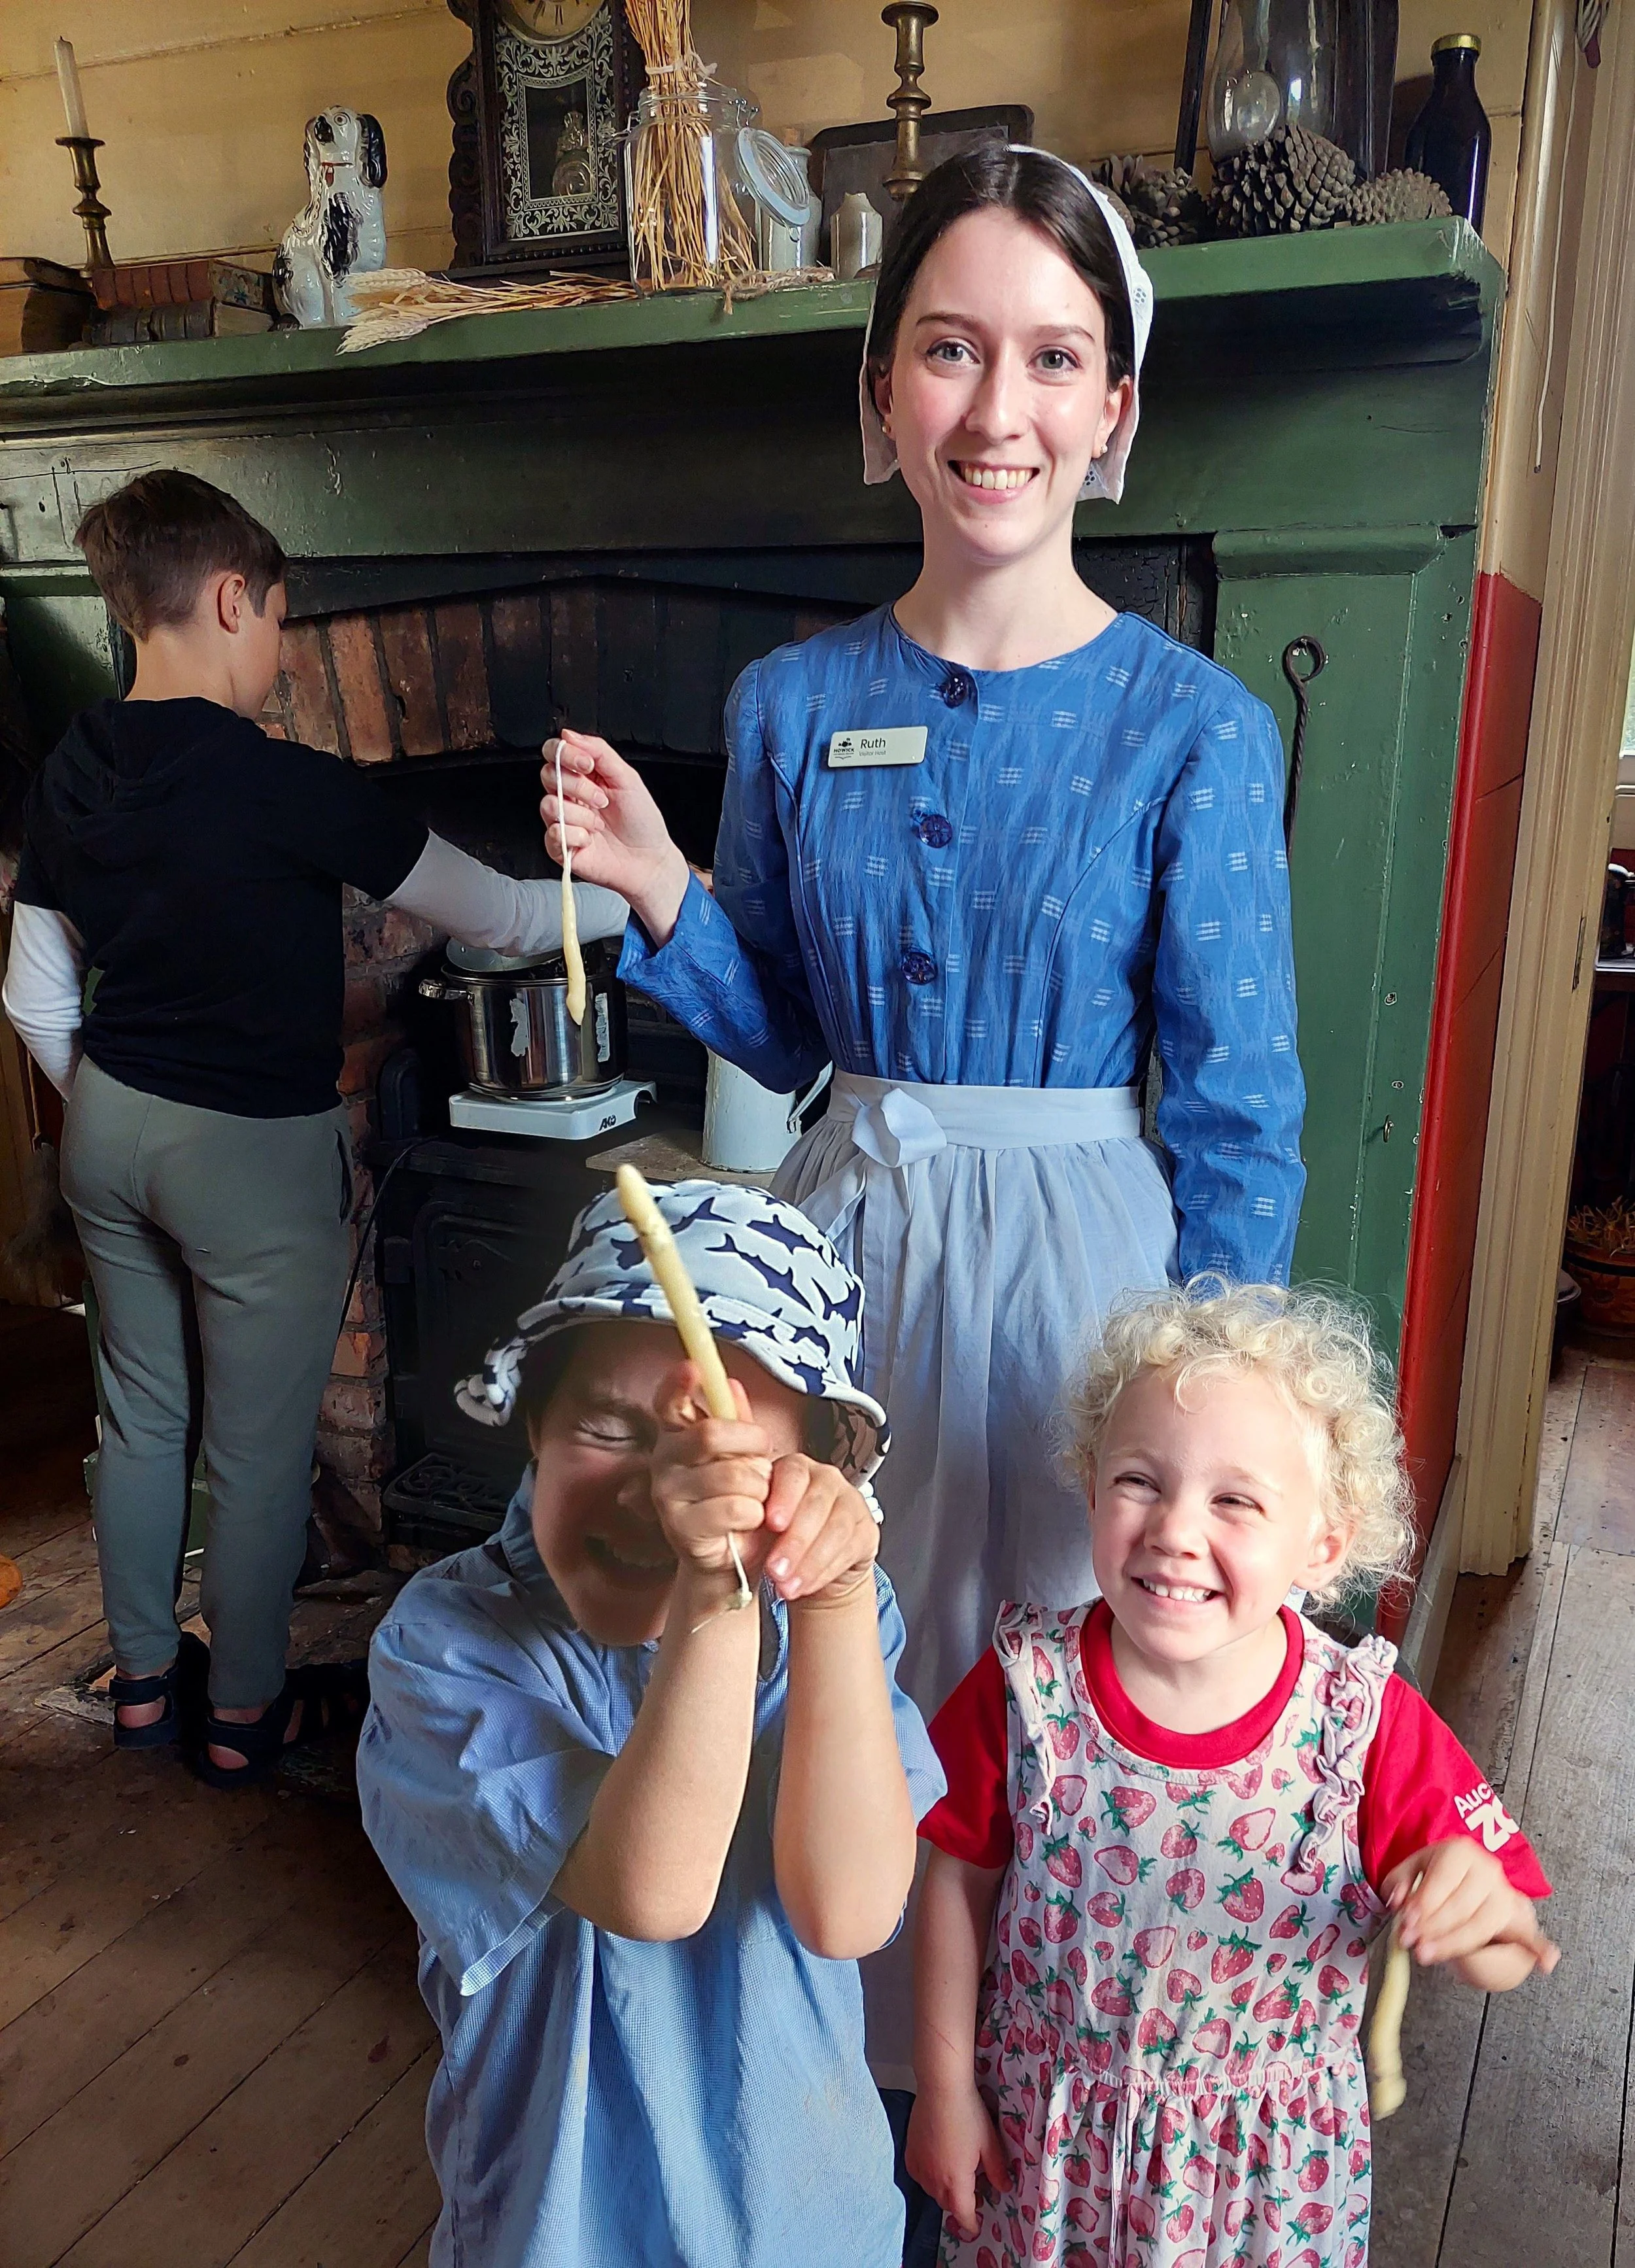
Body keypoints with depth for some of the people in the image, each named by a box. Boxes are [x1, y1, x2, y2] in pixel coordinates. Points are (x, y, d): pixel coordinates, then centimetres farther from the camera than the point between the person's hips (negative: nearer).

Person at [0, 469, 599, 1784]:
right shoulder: (286, 789, -20)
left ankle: (143, 1678, 37)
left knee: (142, 1414, 20)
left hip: (110, 1136, 7)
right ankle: (245, 1713, 27)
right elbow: (499, 918, -13)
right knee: (259, 1445, 9)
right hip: (255, 1155, -7)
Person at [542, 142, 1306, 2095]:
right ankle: (846, 2046, 47)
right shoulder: (791, 705, 0)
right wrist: (656, 895, -8)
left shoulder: (1193, 731, -11)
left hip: (1079, 1261, -3)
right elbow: (788, 1039, 8)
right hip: (849, 1243, 4)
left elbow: (1239, 1124, -7)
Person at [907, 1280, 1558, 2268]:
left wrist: (1477, 1912, -36)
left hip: (1269, 2165, 0)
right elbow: (960, 1883, -7)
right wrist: (946, 2087, 0)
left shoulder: (1370, 1723, -21)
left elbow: (1506, 1959, -13)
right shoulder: (1027, 1686, -20)